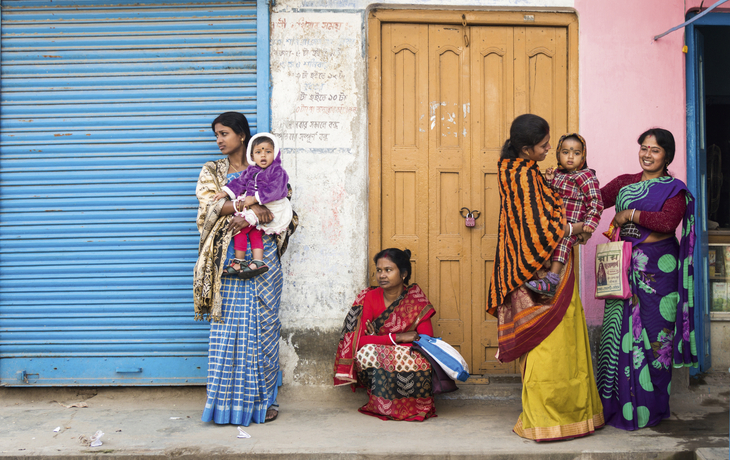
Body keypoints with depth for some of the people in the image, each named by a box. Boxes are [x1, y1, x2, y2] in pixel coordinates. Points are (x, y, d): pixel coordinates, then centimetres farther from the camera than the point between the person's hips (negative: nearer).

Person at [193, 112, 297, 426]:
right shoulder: (211, 171, 13)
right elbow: (210, 205, -4)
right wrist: (250, 206, -17)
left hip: (261, 255, -1)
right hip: (227, 256, 1)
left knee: (262, 324, 1)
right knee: (226, 327, -1)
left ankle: (264, 399, 11)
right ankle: (227, 399, 8)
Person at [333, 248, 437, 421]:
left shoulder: (417, 300, -3)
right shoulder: (369, 298, -3)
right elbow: (360, 340, -13)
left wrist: (378, 339, -16)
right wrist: (397, 338, -23)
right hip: (376, 362, 1)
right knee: (366, 352, -32)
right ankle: (382, 403, -11)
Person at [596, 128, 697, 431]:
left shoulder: (674, 189, 0)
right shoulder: (624, 183, 15)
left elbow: (668, 221, -17)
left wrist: (630, 214, -13)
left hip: (657, 268, -4)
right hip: (625, 267, 4)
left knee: (653, 333, -1)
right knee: (621, 330, 4)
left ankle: (650, 406, 12)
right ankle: (618, 403, 16)